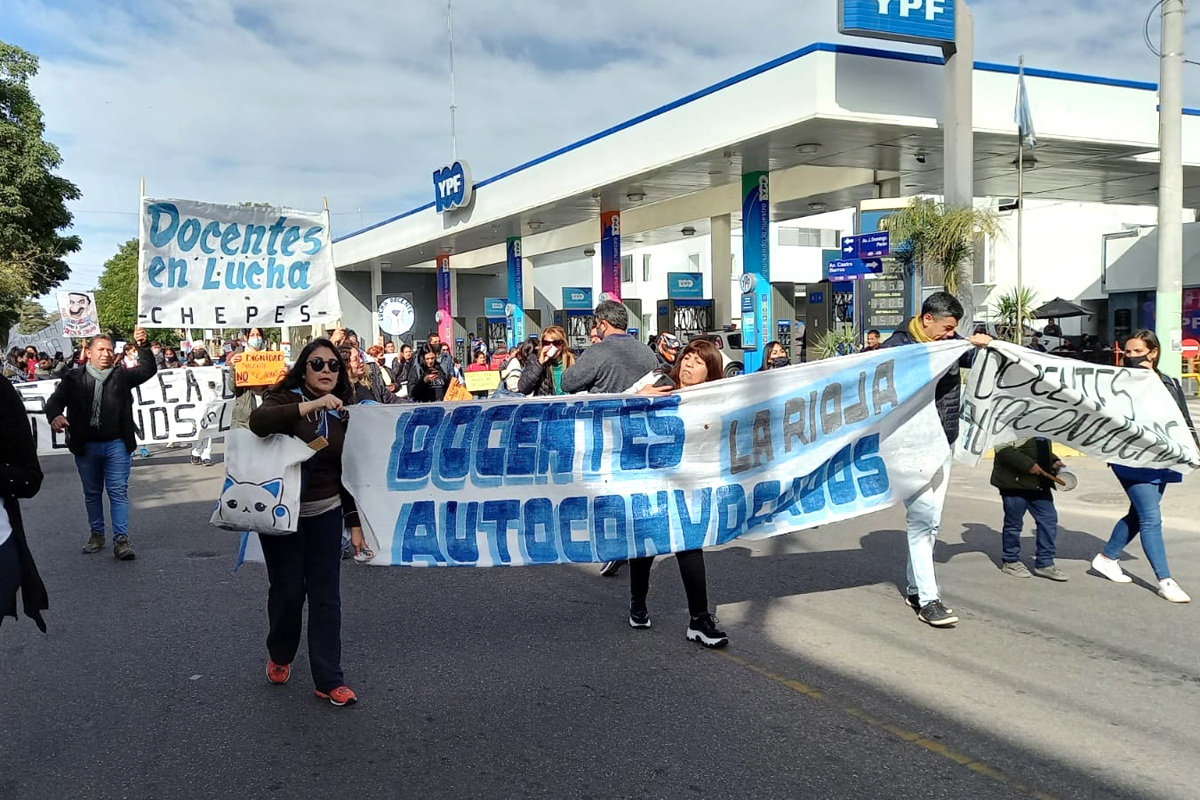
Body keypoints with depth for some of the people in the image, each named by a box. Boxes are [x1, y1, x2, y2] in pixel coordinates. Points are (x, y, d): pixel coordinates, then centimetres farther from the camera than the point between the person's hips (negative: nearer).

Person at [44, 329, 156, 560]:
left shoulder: (121, 376, 4)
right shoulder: (74, 379, 3)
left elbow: (148, 370, -3)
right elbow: (55, 400, -1)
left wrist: (143, 346, -18)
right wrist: (54, 415, -24)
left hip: (116, 445, -1)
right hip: (85, 446, 1)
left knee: (119, 491, -3)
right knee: (92, 493, 14)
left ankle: (121, 539, -4)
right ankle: (96, 534, 28)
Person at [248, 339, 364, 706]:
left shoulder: (342, 413, 5)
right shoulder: (285, 399, -7)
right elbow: (258, 422, -31)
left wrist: (354, 523, 3)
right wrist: (312, 405, -38)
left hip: (325, 513, 3)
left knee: (326, 596, 0)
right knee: (287, 590, 5)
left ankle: (329, 680, 7)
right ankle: (279, 655, 33)